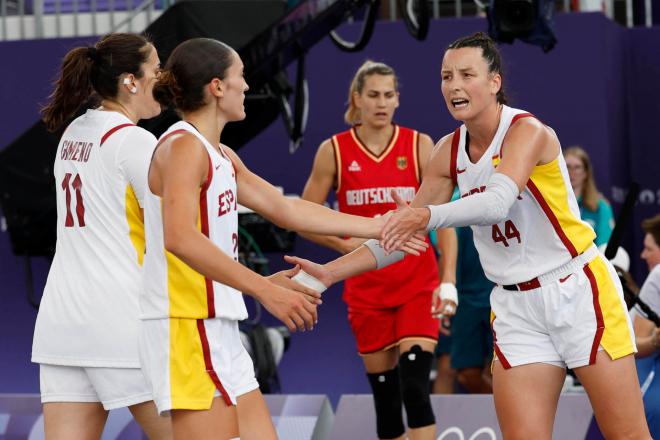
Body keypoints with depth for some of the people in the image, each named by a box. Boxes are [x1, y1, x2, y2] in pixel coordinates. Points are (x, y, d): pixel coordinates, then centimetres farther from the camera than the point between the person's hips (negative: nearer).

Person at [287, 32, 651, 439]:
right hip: (516, 306, 5)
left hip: (578, 292, -5)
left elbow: (497, 203, -35)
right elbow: (405, 232, 9)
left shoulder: (527, 131, -17)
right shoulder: (450, 151, 3)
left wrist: (428, 215, -50)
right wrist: (332, 272, -1)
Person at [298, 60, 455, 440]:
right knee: (384, 394, 6)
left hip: (417, 283, -1)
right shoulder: (334, 150, 1)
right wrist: (346, 244, -12)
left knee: (415, 389, -15)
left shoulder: (420, 145, 0)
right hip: (366, 288, 1)